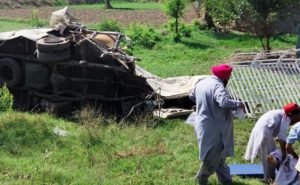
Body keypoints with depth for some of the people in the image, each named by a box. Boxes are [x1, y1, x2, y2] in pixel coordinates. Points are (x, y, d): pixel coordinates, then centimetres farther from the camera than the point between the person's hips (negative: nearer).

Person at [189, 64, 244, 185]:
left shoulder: (201, 83, 9)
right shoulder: (217, 85, -20)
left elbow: (192, 96, 24)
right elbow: (224, 102, -34)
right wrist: (238, 104, -17)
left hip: (203, 124, 10)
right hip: (212, 128, -10)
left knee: (219, 153, 19)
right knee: (213, 157, 5)